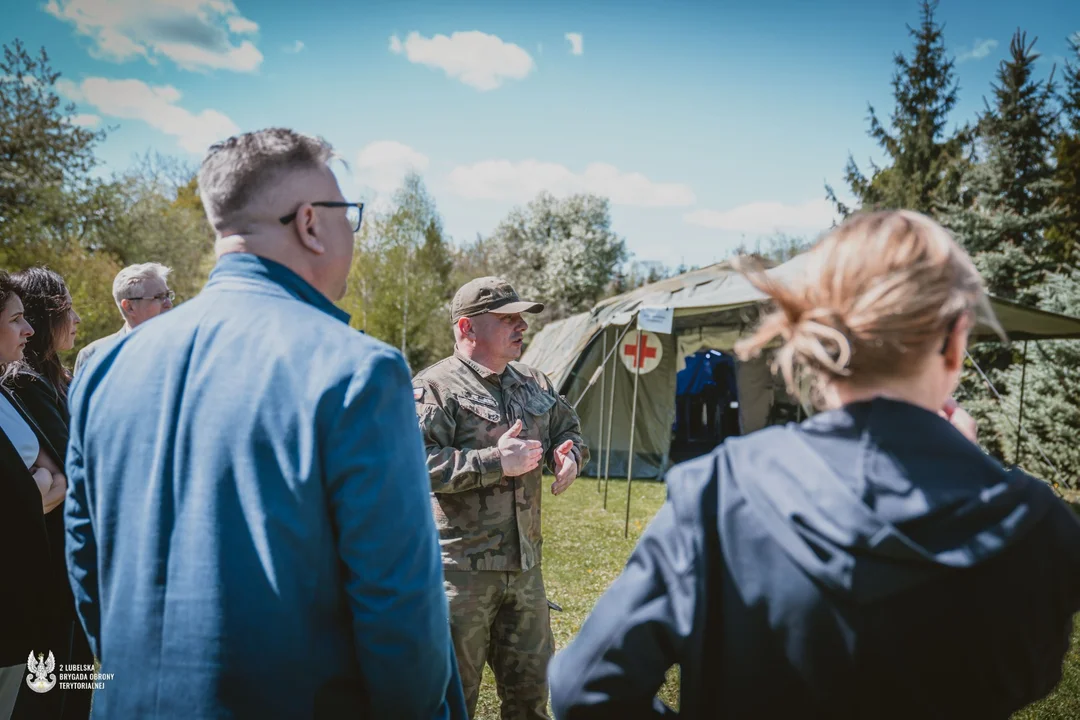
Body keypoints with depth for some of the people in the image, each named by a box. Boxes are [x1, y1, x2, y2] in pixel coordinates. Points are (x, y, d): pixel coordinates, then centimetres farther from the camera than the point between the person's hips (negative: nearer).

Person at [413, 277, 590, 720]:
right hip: (458, 569, -7)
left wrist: (570, 455, 1)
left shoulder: (534, 384, 11)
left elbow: (568, 429, 25)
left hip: (525, 566, 7)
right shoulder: (434, 387, -13)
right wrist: (495, 463, -26)